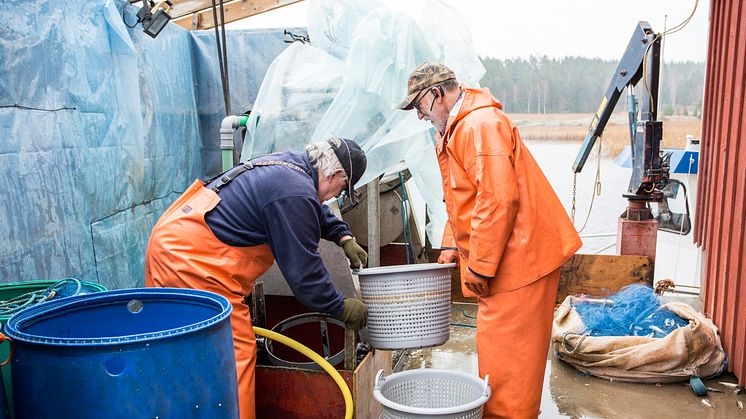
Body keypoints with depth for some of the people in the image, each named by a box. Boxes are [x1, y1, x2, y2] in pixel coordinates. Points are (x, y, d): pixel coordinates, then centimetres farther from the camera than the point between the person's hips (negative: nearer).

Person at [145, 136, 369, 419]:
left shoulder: (290, 163, 10)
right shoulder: (294, 194, -19)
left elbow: (316, 210, 33)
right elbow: (303, 270, -14)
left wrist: (344, 237, 26)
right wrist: (341, 308, -1)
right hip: (189, 258, -11)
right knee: (236, 352, -5)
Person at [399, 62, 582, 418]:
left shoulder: (480, 125, -19)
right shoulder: (454, 128, 16)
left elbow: (498, 200, -26)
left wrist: (480, 266, -21)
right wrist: (451, 244, 14)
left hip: (519, 253, -11)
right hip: (510, 255, 11)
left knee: (505, 349, -1)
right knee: (498, 343, 20)